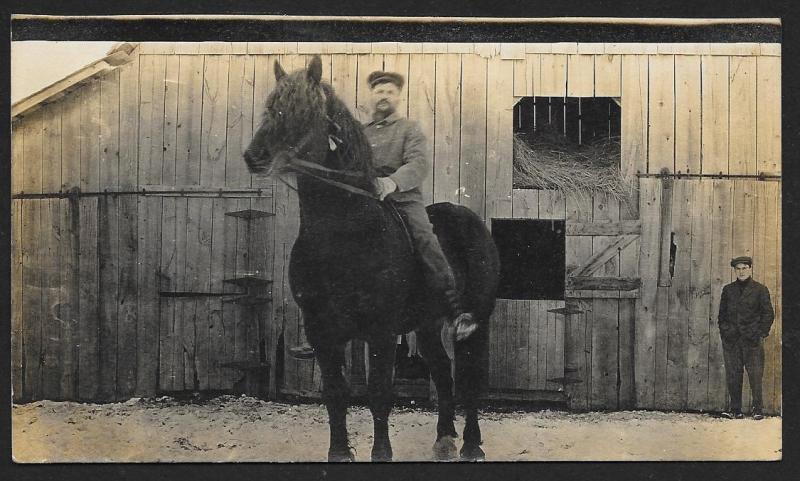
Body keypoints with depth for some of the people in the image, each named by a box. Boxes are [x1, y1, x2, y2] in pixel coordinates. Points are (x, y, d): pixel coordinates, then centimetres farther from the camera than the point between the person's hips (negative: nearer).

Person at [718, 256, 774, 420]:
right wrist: (724, 331, 7)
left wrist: (761, 333, -3)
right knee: (733, 375, 1)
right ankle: (735, 410, 6)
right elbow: (722, 313, 19)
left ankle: (758, 409, 1)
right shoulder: (728, 290, 14)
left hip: (752, 339, -3)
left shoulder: (760, 289, 5)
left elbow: (768, 314, 5)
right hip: (731, 339, 3)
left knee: (755, 375, -4)